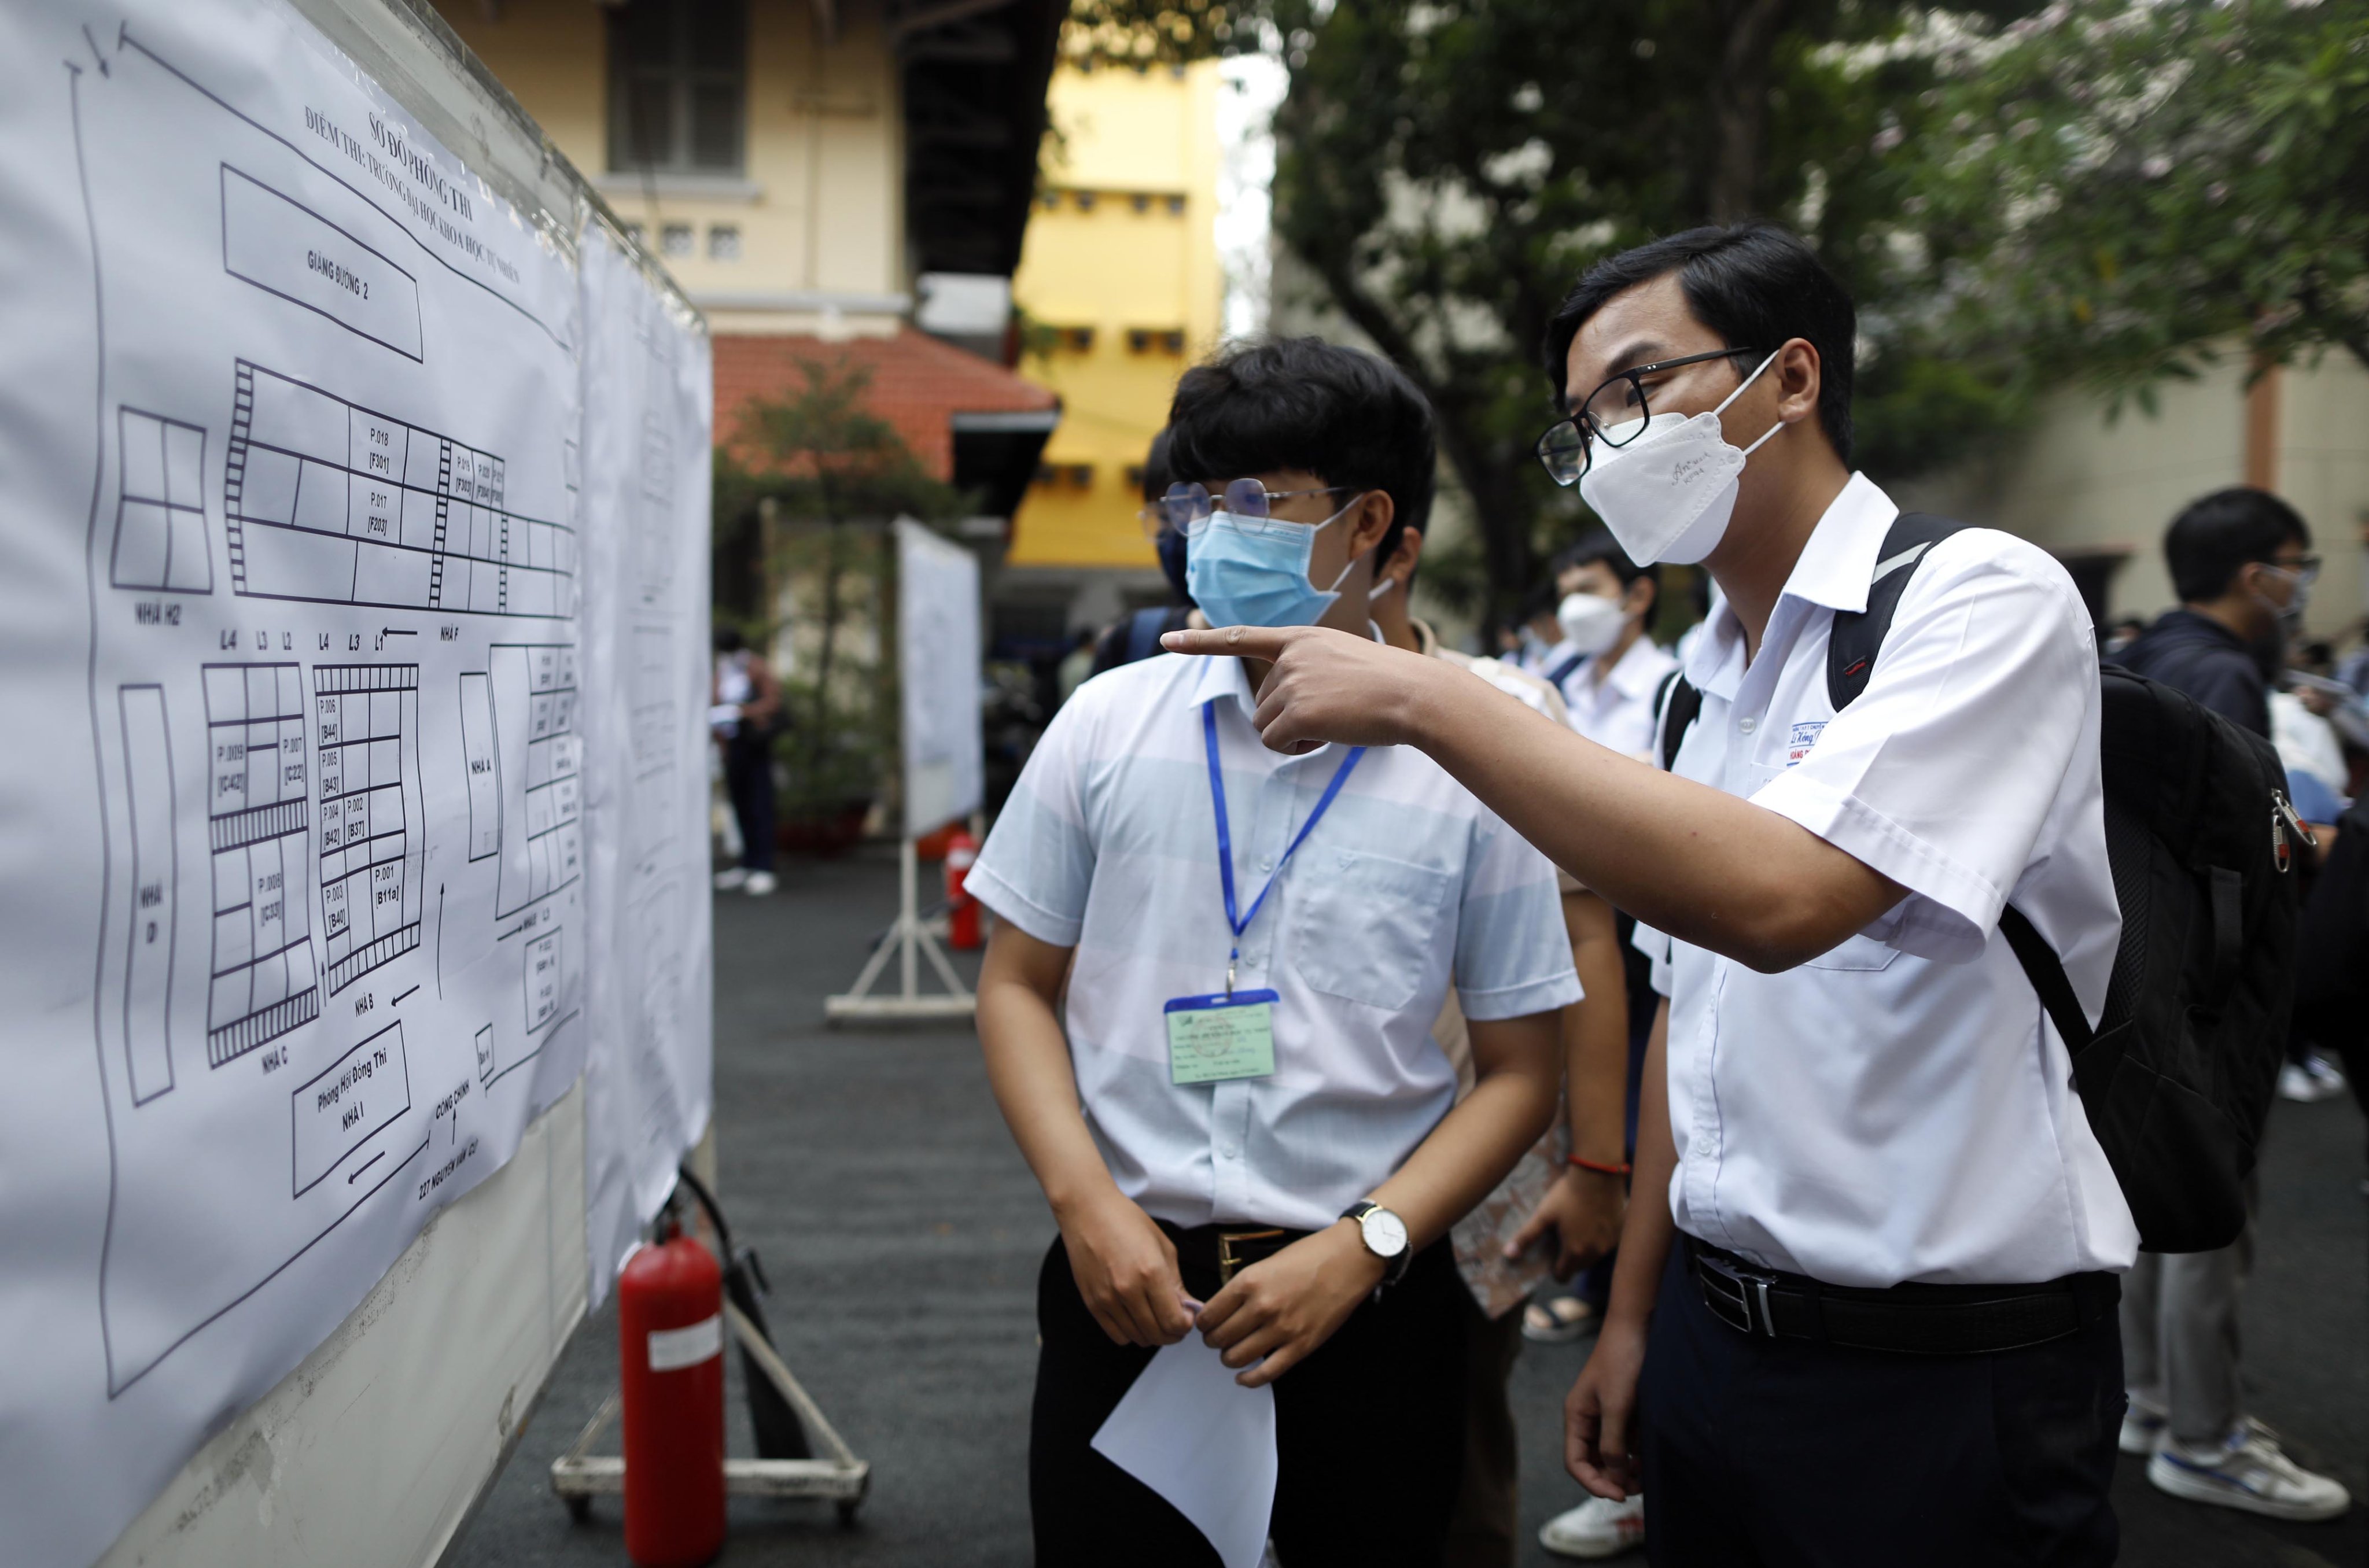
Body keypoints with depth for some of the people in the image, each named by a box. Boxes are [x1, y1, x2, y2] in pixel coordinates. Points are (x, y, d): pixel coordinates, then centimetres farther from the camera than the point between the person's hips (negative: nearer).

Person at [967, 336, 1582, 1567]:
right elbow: (1018, 984, 5)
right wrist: (1085, 1202, -8)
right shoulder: (1109, 724, 0)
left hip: (1370, 1305, -1)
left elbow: (1519, 1070, -1)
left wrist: (1362, 1247, -12)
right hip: (1126, 1281, 1)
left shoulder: (1468, 760, -5)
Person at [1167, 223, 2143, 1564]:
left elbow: (1775, 898, -31)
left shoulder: (1984, 598, -15)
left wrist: (1427, 699, -27)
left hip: (1940, 1368, -6)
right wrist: (1636, 1311, 15)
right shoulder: (1710, 672, 8)